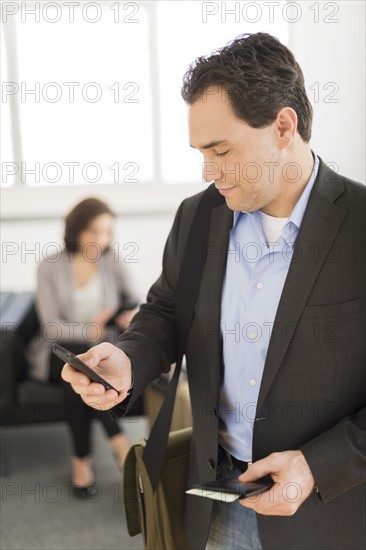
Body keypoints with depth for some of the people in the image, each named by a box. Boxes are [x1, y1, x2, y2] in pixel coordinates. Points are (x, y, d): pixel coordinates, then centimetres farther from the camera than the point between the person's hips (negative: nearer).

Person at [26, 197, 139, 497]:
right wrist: (90, 330, -30)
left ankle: (82, 459, -20)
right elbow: (51, 327, -11)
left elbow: (134, 303, 9)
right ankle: (119, 441, -28)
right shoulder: (50, 268, -5)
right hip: (60, 350, -1)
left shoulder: (112, 262, 2)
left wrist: (134, 315, -16)